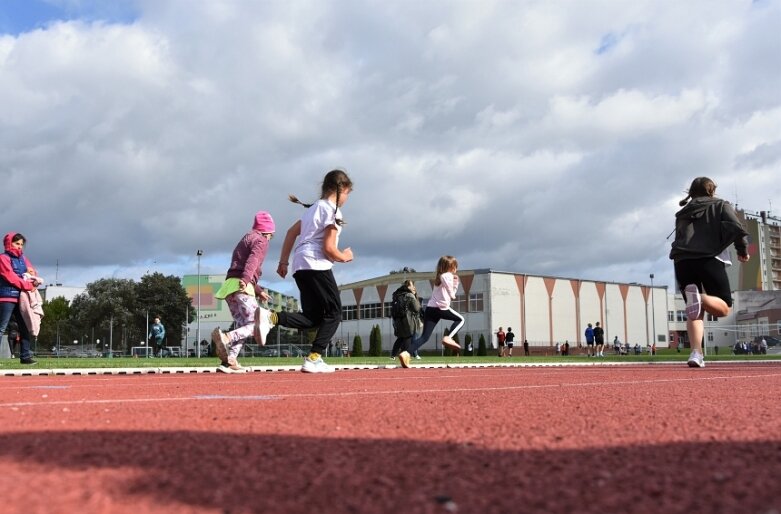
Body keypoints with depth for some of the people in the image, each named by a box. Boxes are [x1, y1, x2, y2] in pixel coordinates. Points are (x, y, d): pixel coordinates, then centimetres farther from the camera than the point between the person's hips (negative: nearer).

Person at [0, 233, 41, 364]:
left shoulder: (23, 258, 18)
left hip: (20, 297, 7)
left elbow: (32, 272, 16)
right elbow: (11, 277, -14)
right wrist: (28, 286, -16)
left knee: (25, 327, 7)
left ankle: (25, 356, 11)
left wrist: (33, 277, -8)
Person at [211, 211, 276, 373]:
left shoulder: (246, 238, 31)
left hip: (228, 285, 9)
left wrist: (258, 291, 34)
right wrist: (245, 280, -33)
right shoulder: (261, 240, 4)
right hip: (241, 287, -9)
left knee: (243, 326, 13)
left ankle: (230, 360, 0)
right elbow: (253, 260, -16)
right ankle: (226, 338, -33)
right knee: (256, 325, -11)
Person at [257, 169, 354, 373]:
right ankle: (314, 359, -7)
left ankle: (270, 317, -14)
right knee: (334, 313, 2)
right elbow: (329, 248, -13)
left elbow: (291, 232, 23)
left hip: (300, 266, 9)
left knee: (312, 318, 8)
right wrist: (345, 257, 6)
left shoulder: (314, 208, 23)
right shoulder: (332, 211, -5)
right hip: (317, 266, -9)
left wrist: (283, 261, 24)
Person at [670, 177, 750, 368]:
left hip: (682, 262, 4)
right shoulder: (720, 206, 14)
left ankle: (696, 353, -13)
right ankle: (699, 297, -26)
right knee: (724, 307, 8)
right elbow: (737, 229, -1)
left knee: (695, 313, 7)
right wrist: (743, 250, 10)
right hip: (709, 260, -4)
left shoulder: (683, 213, 26)